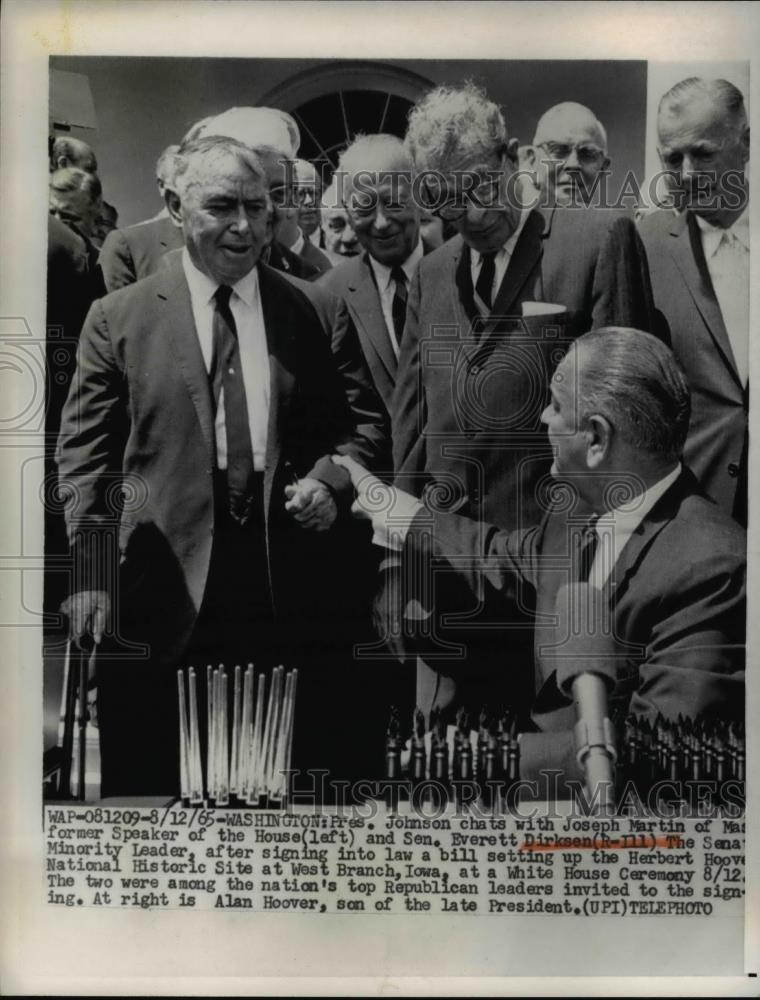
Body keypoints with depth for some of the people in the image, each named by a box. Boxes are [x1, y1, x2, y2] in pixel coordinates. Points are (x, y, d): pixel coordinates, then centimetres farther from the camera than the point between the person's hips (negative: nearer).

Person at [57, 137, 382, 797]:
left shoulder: (309, 311, 7)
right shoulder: (120, 317, 4)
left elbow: (346, 426, 14)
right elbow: (85, 454, 2)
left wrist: (330, 480, -8)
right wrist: (91, 575, -8)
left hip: (292, 595, 1)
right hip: (167, 597, -1)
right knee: (150, 781, 9)